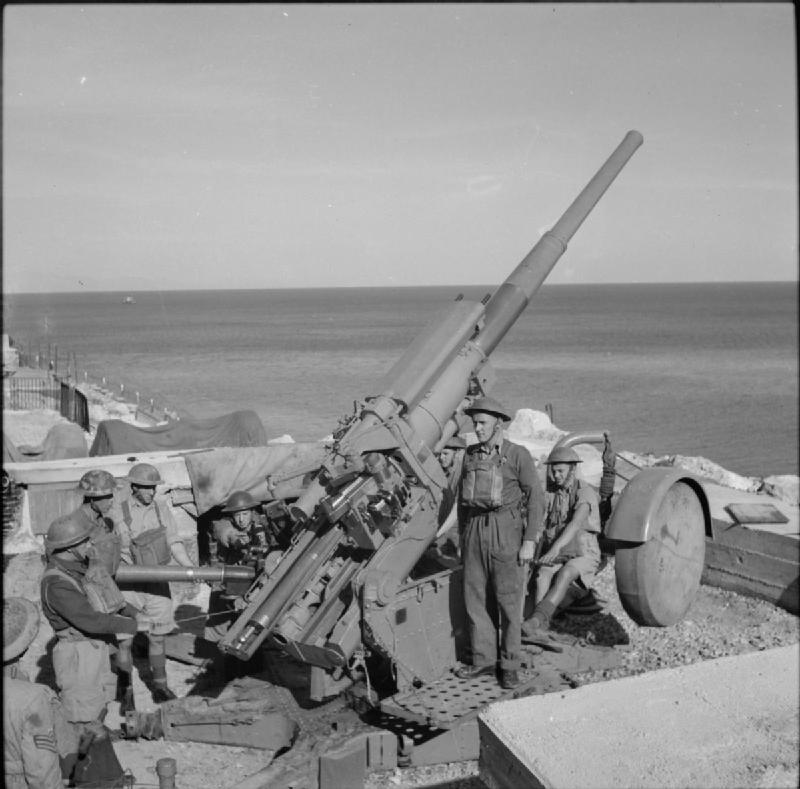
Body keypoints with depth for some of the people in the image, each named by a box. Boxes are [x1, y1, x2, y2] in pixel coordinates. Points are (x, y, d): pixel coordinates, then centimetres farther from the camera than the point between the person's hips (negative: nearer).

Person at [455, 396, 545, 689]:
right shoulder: (471, 455, 12)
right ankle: (483, 660, 17)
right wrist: (463, 536, 16)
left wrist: (530, 541, -11)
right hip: (475, 531, 5)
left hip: (506, 529, -5)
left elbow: (535, 498, -6)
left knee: (508, 600, -1)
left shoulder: (518, 455, -4)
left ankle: (510, 665, 9)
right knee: (476, 597, 7)